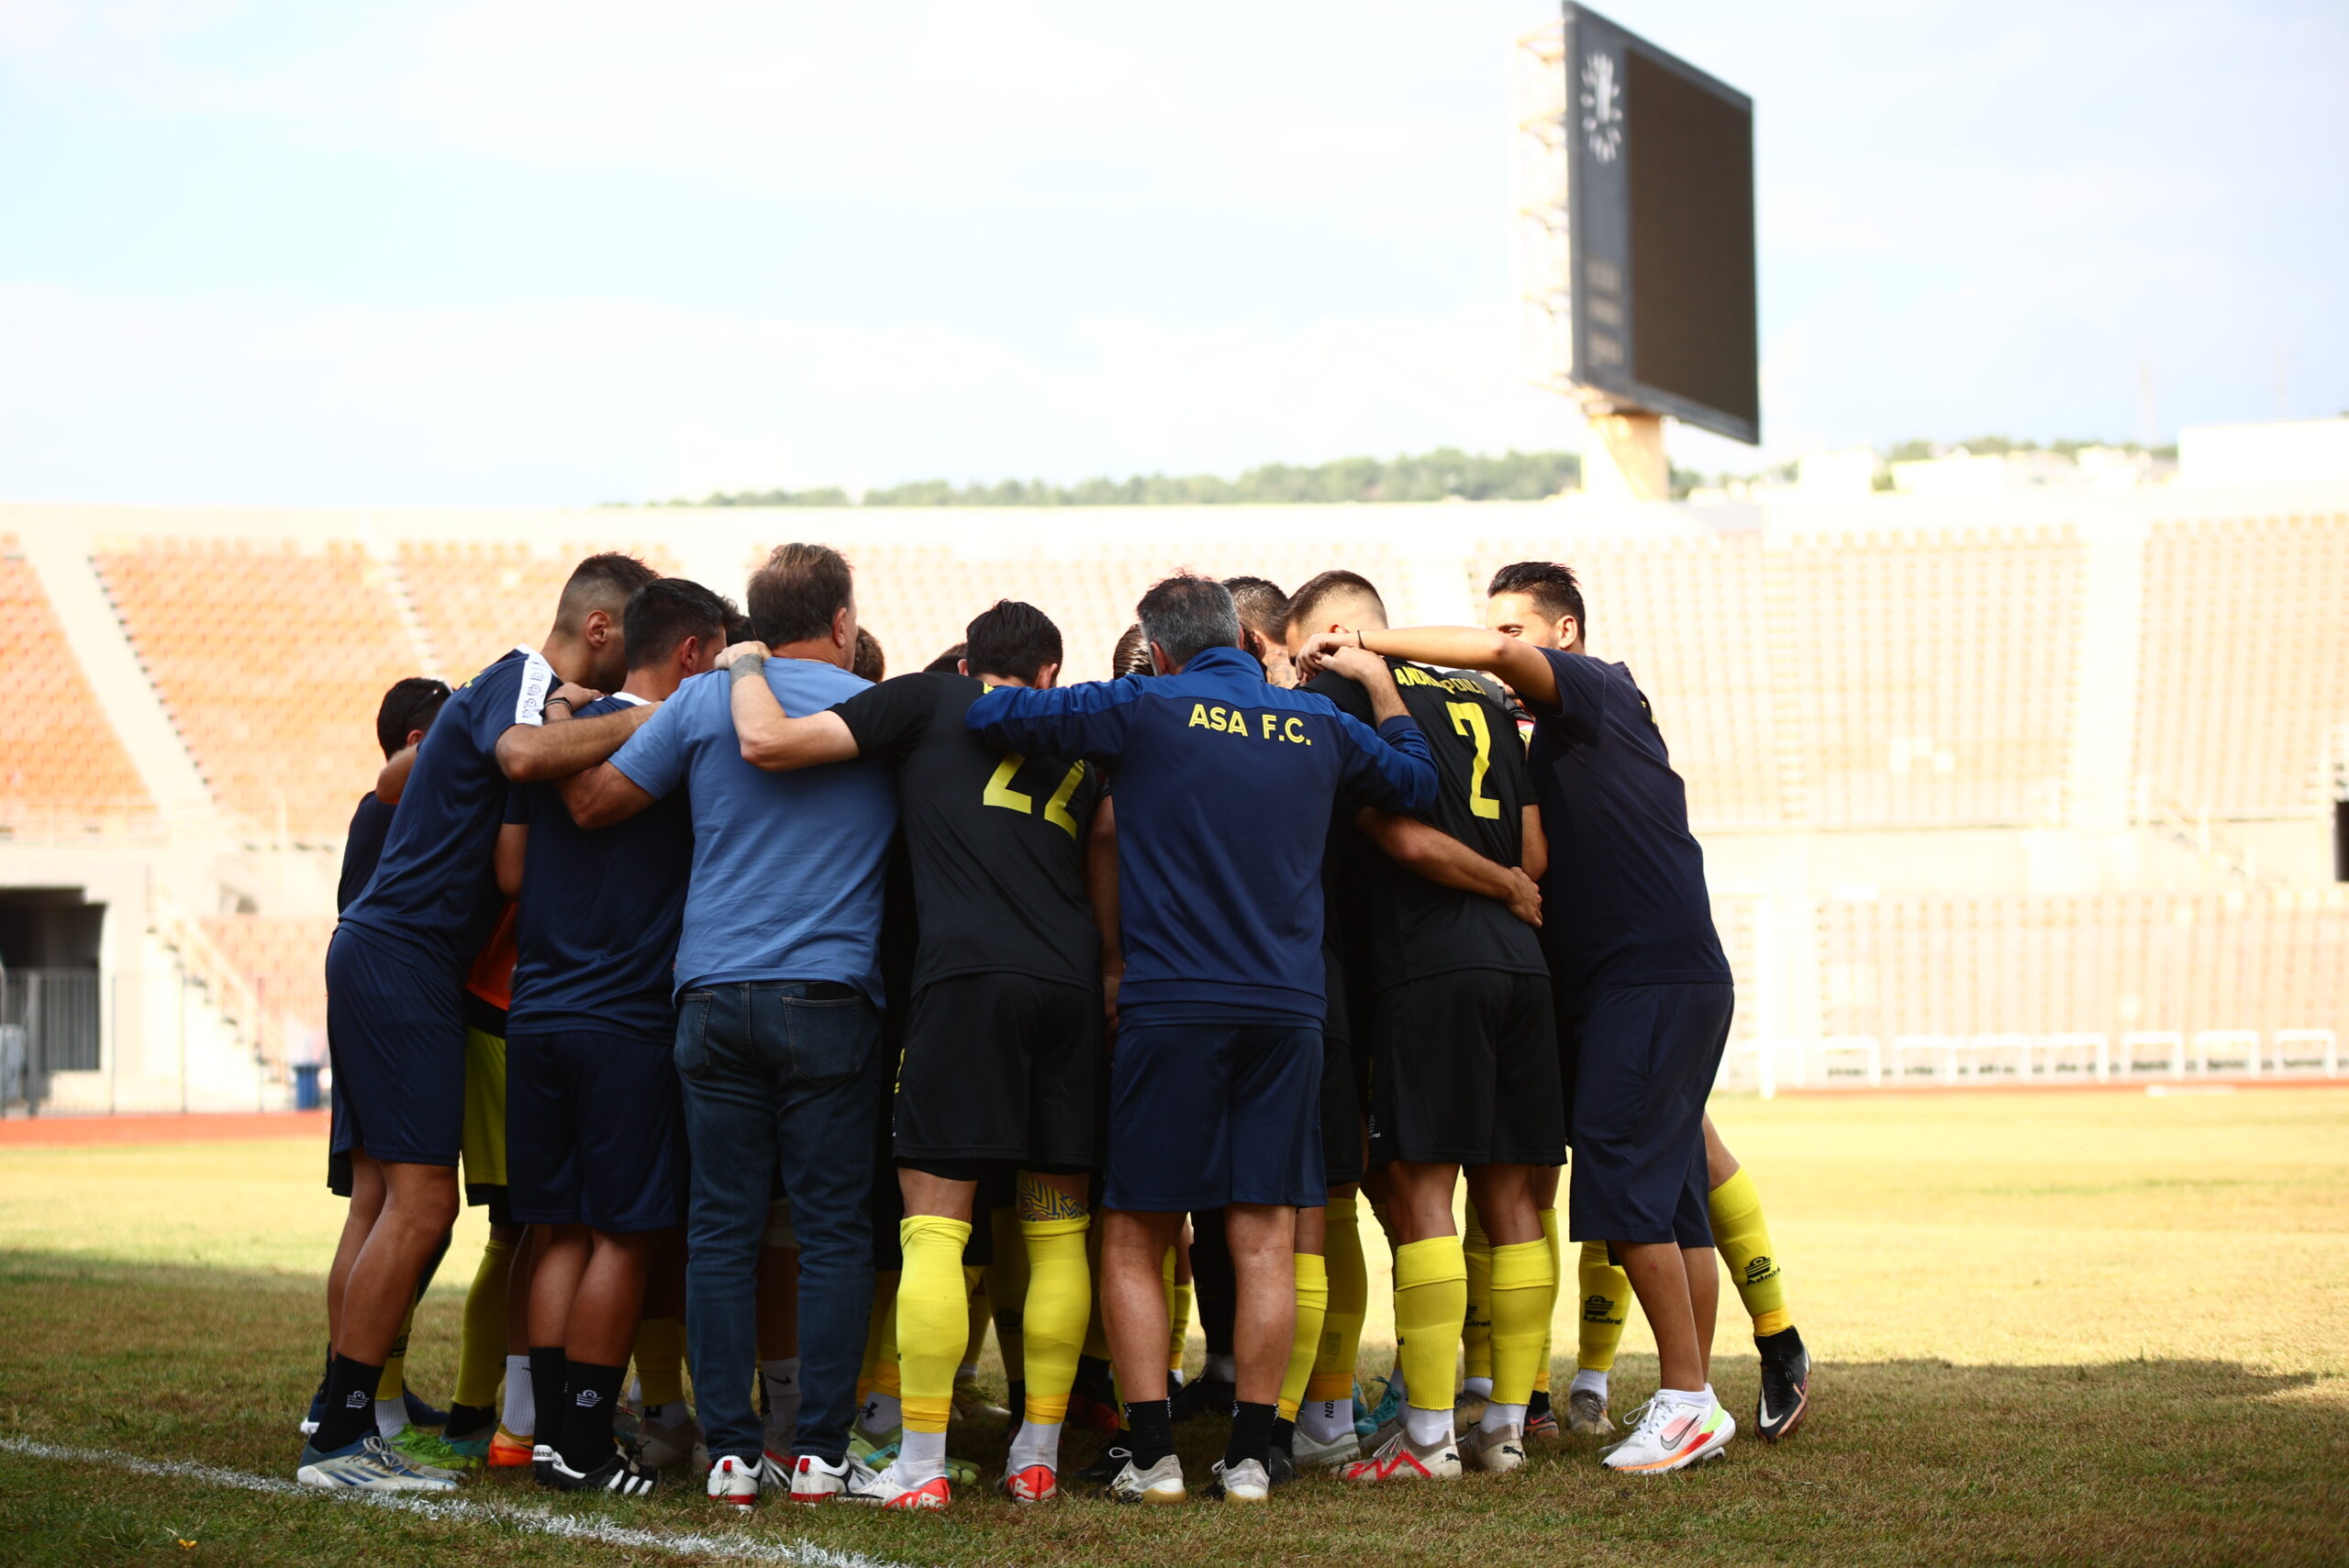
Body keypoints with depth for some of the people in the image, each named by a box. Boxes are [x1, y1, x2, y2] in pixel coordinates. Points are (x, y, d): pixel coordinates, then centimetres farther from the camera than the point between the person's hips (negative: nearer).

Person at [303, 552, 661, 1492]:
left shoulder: (517, 686, 19)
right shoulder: (521, 683, -11)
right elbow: (521, 754, -34)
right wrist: (639, 721, -25)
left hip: (381, 956, 10)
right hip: (401, 956, -10)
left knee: (398, 1204, 11)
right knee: (422, 1204, -11)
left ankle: (345, 1425, 14)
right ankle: (339, 1440, -9)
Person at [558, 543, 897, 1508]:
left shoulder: (704, 700, 6)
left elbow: (594, 804, 8)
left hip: (714, 994, 2)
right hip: (830, 1000, -1)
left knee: (720, 1229, 5)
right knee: (833, 1229, 3)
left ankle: (730, 1453, 3)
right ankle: (820, 1454, 1)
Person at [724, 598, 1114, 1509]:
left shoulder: (929, 701, 8)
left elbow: (769, 743, 1)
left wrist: (745, 667, 19)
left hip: (966, 973, -4)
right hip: (1071, 982, 4)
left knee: (934, 1226, -2)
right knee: (1057, 1233, 10)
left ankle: (921, 1466, -5)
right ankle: (1038, 1458, 14)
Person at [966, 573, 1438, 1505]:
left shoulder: (1144, 710, -3)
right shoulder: (1319, 725, 9)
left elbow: (991, 715, -5)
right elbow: (1414, 782, 28)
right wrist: (1378, 681, 39)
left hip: (1170, 1007, -3)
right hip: (1287, 1009, 3)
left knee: (1133, 1241, 6)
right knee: (1266, 1242, 5)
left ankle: (1154, 1455, 1)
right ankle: (1249, 1456, 5)